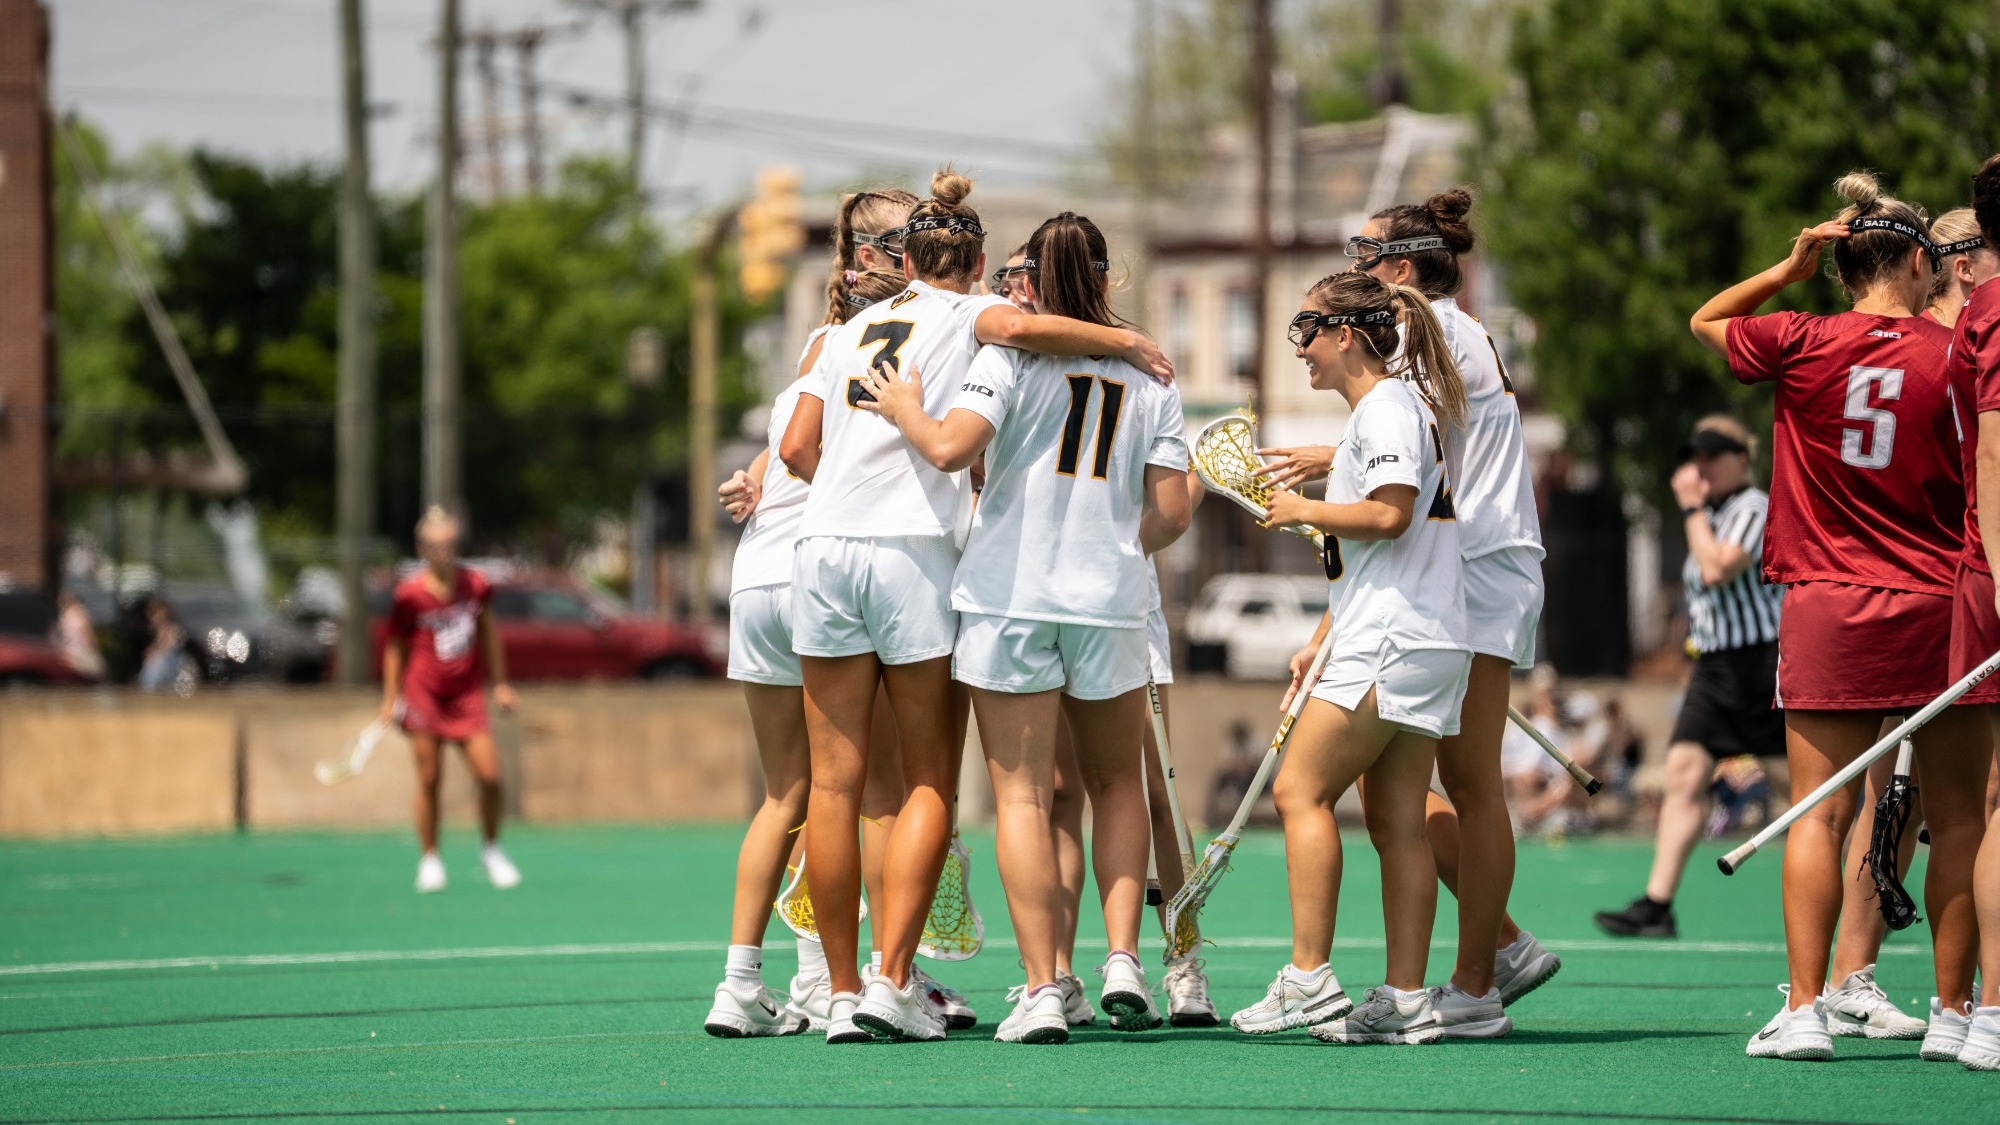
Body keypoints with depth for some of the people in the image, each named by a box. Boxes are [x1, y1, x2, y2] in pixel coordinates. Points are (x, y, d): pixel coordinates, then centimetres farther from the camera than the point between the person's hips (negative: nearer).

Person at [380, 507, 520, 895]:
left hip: (467, 695, 2)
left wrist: (500, 683, 14)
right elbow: (396, 646, 0)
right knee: (429, 779, 0)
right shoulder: (409, 595, -11)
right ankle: (429, 860, 14)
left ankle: (490, 849, 17)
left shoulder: (476, 585, -4)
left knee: (489, 775, -6)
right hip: (423, 695, -2)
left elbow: (487, 632, 11)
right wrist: (391, 698, 0)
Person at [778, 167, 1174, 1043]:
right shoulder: (968, 316, 6)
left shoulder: (853, 328, 19)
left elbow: (796, 449, 15)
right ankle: (892, 982, -9)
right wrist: (1122, 339, -5)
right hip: (915, 552, -4)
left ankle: (843, 990, 3)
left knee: (834, 782, 4)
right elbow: (1019, 327, -18)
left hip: (822, 544, 4)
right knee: (930, 784, 3)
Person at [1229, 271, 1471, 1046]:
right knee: (1397, 820, 5)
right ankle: (1405, 1002, 1)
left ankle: (1309, 980, -14)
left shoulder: (1387, 407, -9)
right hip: (1424, 645, 10)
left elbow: (1389, 515, -23)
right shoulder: (1386, 409, 22)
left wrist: (1304, 510, -8)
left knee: (1301, 789, -10)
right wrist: (1321, 641, 25)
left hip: (1392, 645, -10)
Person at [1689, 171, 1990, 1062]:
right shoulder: (1954, 357, -5)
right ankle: (1953, 1012, 7)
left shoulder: (1803, 344, -2)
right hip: (1939, 606, -1)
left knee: (1819, 815, 1)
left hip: (1827, 610, 1)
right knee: (1957, 817, 7)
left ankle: (1804, 1009, -5)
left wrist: (1791, 269, 11)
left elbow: (1705, 322, 18)